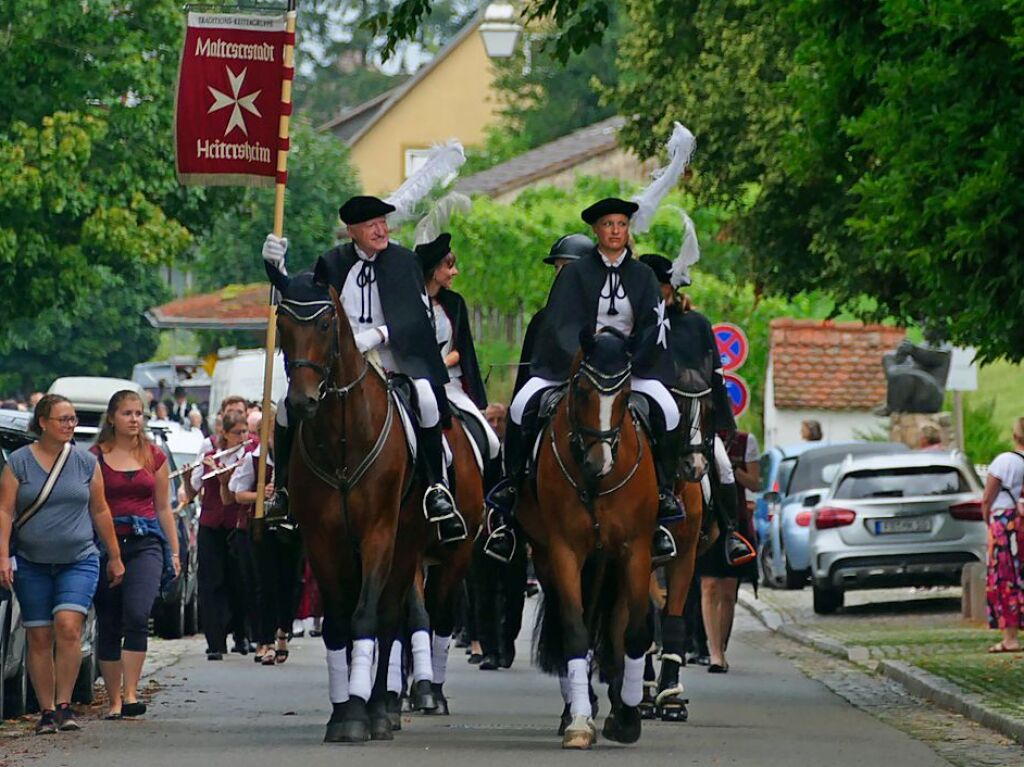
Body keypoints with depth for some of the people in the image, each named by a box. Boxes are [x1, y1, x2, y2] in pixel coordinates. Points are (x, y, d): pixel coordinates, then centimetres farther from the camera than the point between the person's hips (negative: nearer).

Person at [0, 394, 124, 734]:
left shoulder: (86, 462, 6)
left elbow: (100, 511, 13)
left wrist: (114, 556, 14)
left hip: (79, 561, 0)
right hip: (32, 564, 0)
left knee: (68, 626, -18)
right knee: (39, 638, 1)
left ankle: (64, 705, -12)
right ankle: (47, 711, 8)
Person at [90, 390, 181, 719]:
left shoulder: (155, 457, 12)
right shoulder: (96, 457, 3)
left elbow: (164, 508, 18)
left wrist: (174, 551, 15)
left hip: (146, 543, 1)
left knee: (137, 615, -18)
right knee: (108, 626, 3)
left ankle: (130, 695, -21)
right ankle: (113, 701, 11)